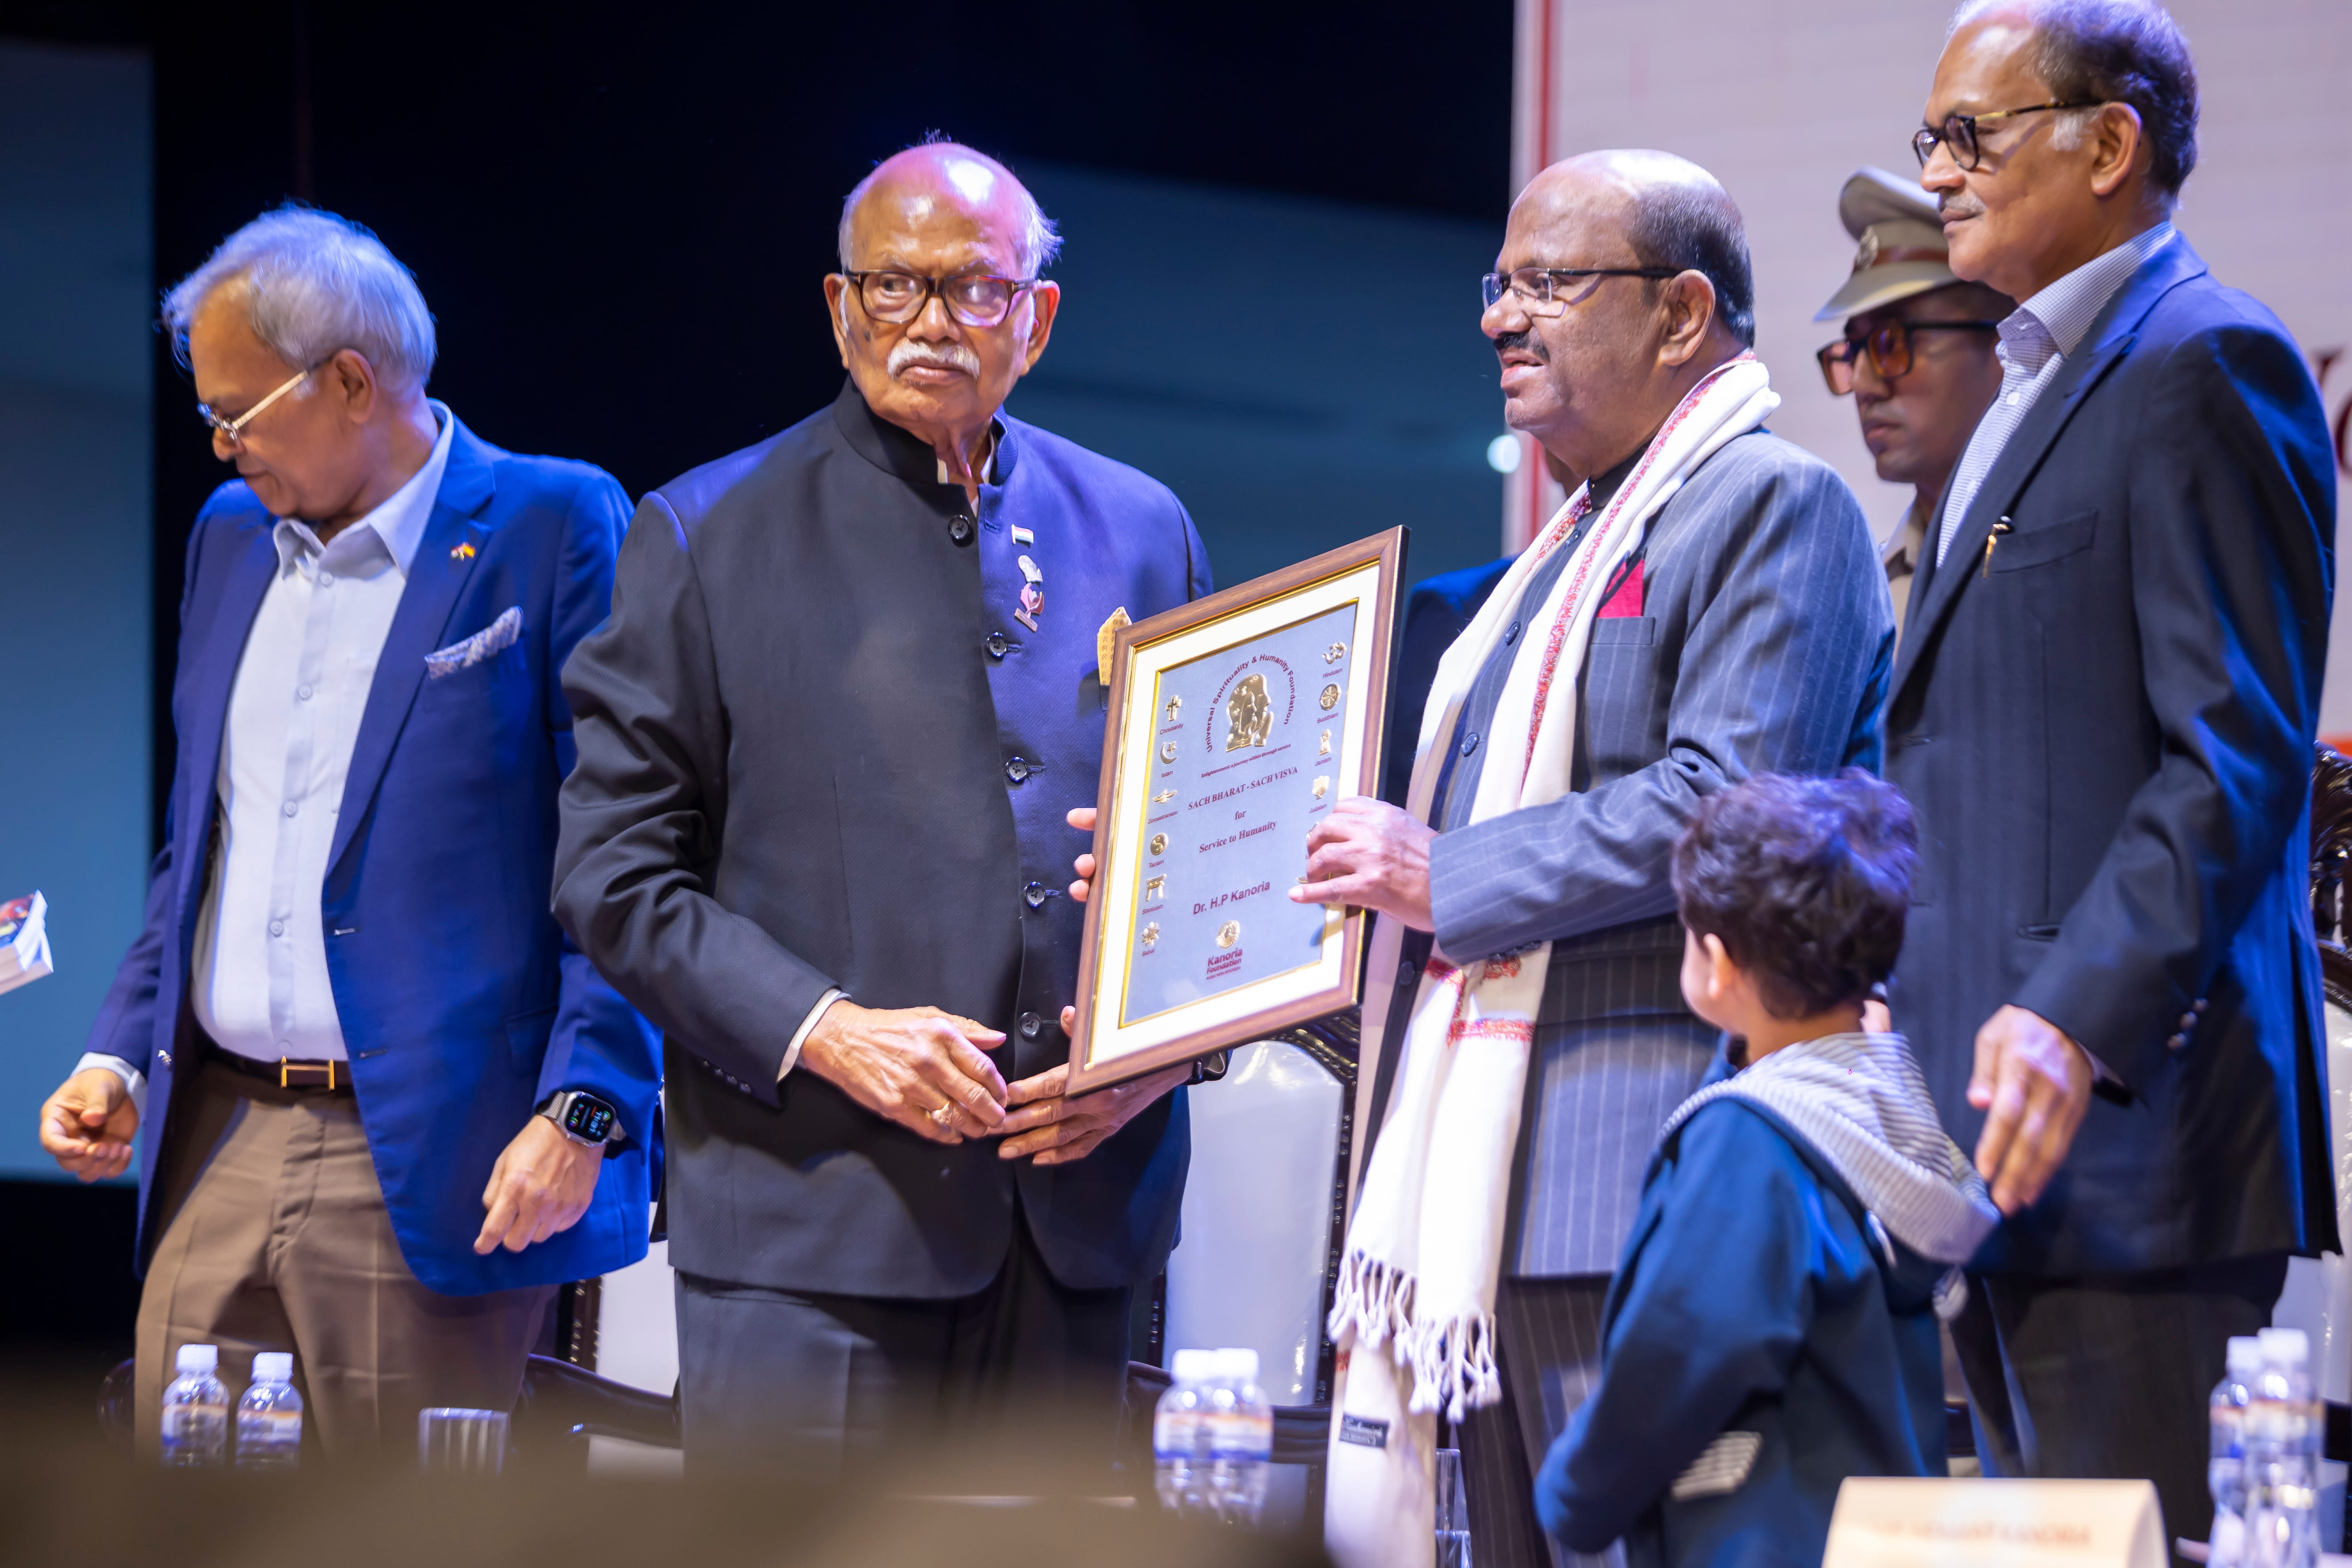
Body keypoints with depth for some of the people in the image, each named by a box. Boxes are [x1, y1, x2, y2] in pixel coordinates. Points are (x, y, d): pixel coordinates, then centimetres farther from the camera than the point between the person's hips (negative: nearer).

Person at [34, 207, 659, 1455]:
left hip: (435, 1165, -6)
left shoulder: (554, 531, -4)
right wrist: (120, 1056, 14)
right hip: (215, 1152, 7)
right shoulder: (230, 538, 18)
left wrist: (582, 1109, -17)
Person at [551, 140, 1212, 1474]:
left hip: (1079, 1211, 3)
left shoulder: (1139, 531, 14)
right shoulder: (710, 536, 4)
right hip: (814, 1219, -3)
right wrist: (827, 1033, -13)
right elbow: (616, 873, 0)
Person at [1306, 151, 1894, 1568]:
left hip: (1646, 1185, -10)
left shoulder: (1777, 506, -6)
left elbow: (1726, 806, -19)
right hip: (1499, 1195, 10)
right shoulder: (1576, 542, 25)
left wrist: (1448, 876, -14)